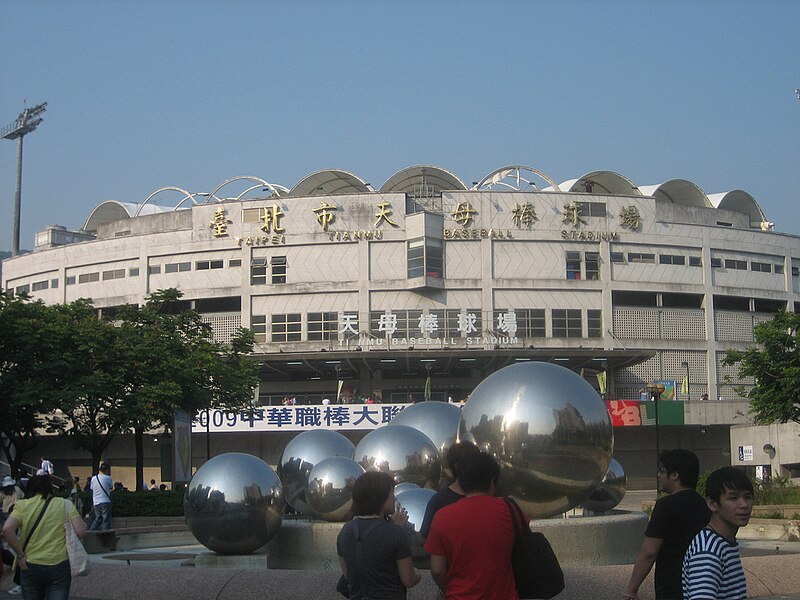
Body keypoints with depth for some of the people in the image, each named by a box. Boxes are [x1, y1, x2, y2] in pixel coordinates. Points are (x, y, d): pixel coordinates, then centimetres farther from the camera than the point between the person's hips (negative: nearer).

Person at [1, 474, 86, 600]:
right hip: (59, 566, 0)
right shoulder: (66, 504, 1)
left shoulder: (23, 505, 0)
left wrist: (20, 554, -6)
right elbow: (80, 531, -7)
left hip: (30, 566, 0)